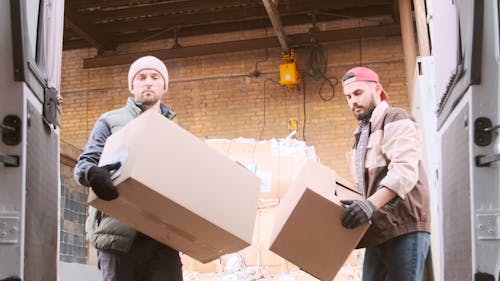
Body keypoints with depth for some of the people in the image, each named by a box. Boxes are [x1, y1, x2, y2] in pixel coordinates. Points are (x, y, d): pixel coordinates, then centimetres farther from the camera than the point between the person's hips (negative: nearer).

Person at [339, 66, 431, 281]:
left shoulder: (395, 120, 0)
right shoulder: (362, 133, 27)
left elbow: (405, 171, -17)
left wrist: (371, 204, -30)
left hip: (404, 226, -8)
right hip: (378, 229, 8)